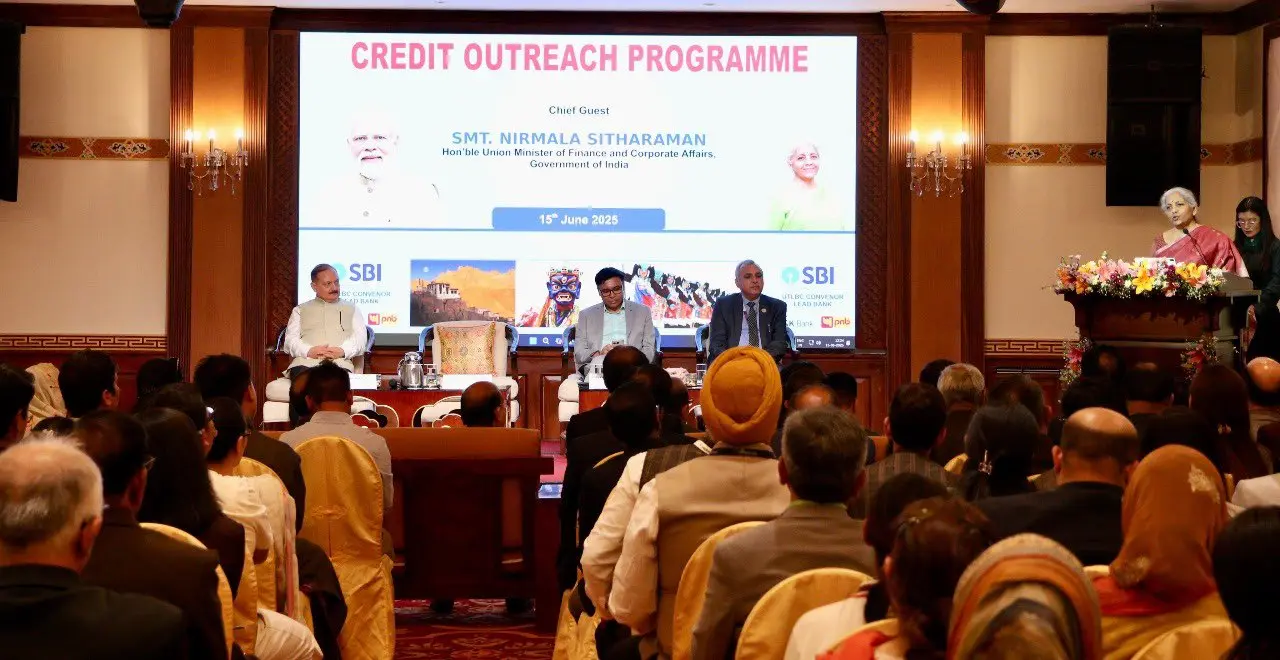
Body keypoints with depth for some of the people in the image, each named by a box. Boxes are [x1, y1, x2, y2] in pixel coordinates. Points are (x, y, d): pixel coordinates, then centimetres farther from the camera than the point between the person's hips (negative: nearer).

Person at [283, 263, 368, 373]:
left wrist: (343, 351, -13)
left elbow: (360, 338, 10)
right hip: (305, 363, 0)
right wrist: (309, 351, -11)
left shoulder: (351, 309, 24)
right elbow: (290, 340, 13)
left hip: (339, 364, 0)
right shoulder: (300, 310, 25)